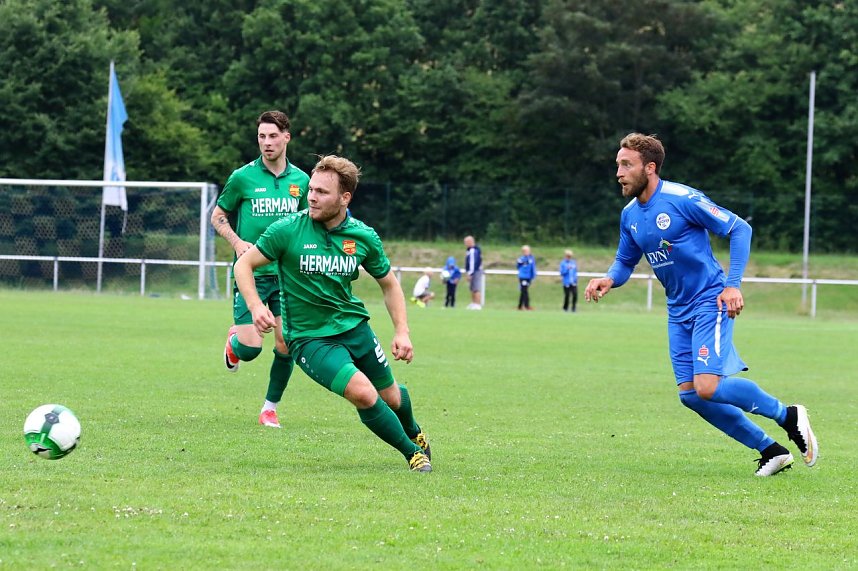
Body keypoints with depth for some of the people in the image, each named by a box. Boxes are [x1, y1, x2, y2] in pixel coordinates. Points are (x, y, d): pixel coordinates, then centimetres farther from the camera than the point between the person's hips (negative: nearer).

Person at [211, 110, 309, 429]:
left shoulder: (300, 180, 6)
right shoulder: (243, 177, -4)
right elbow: (218, 216, 6)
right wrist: (237, 242, -11)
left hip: (287, 274, 3)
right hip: (251, 273, -3)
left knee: (286, 346, -5)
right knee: (251, 348, -12)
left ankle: (270, 408, 15)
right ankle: (234, 340, 26)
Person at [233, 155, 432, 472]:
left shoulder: (364, 237, -6)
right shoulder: (287, 230, -16)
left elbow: (389, 283, 9)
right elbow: (244, 264, -6)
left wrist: (402, 332, -1)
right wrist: (255, 306, -22)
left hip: (354, 325, 4)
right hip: (308, 336, -4)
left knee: (390, 396, 16)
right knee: (363, 393, -22)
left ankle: (414, 433, 52)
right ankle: (413, 454, 0)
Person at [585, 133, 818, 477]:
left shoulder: (683, 199, -17)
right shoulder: (629, 215, 5)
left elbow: (739, 229, -12)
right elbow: (625, 261, 18)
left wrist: (733, 285, -18)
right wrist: (609, 280, -6)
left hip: (710, 302, -8)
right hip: (678, 311, 8)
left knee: (708, 387, -20)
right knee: (689, 394, 0)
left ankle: (788, 416, 2)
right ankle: (770, 450, 10)